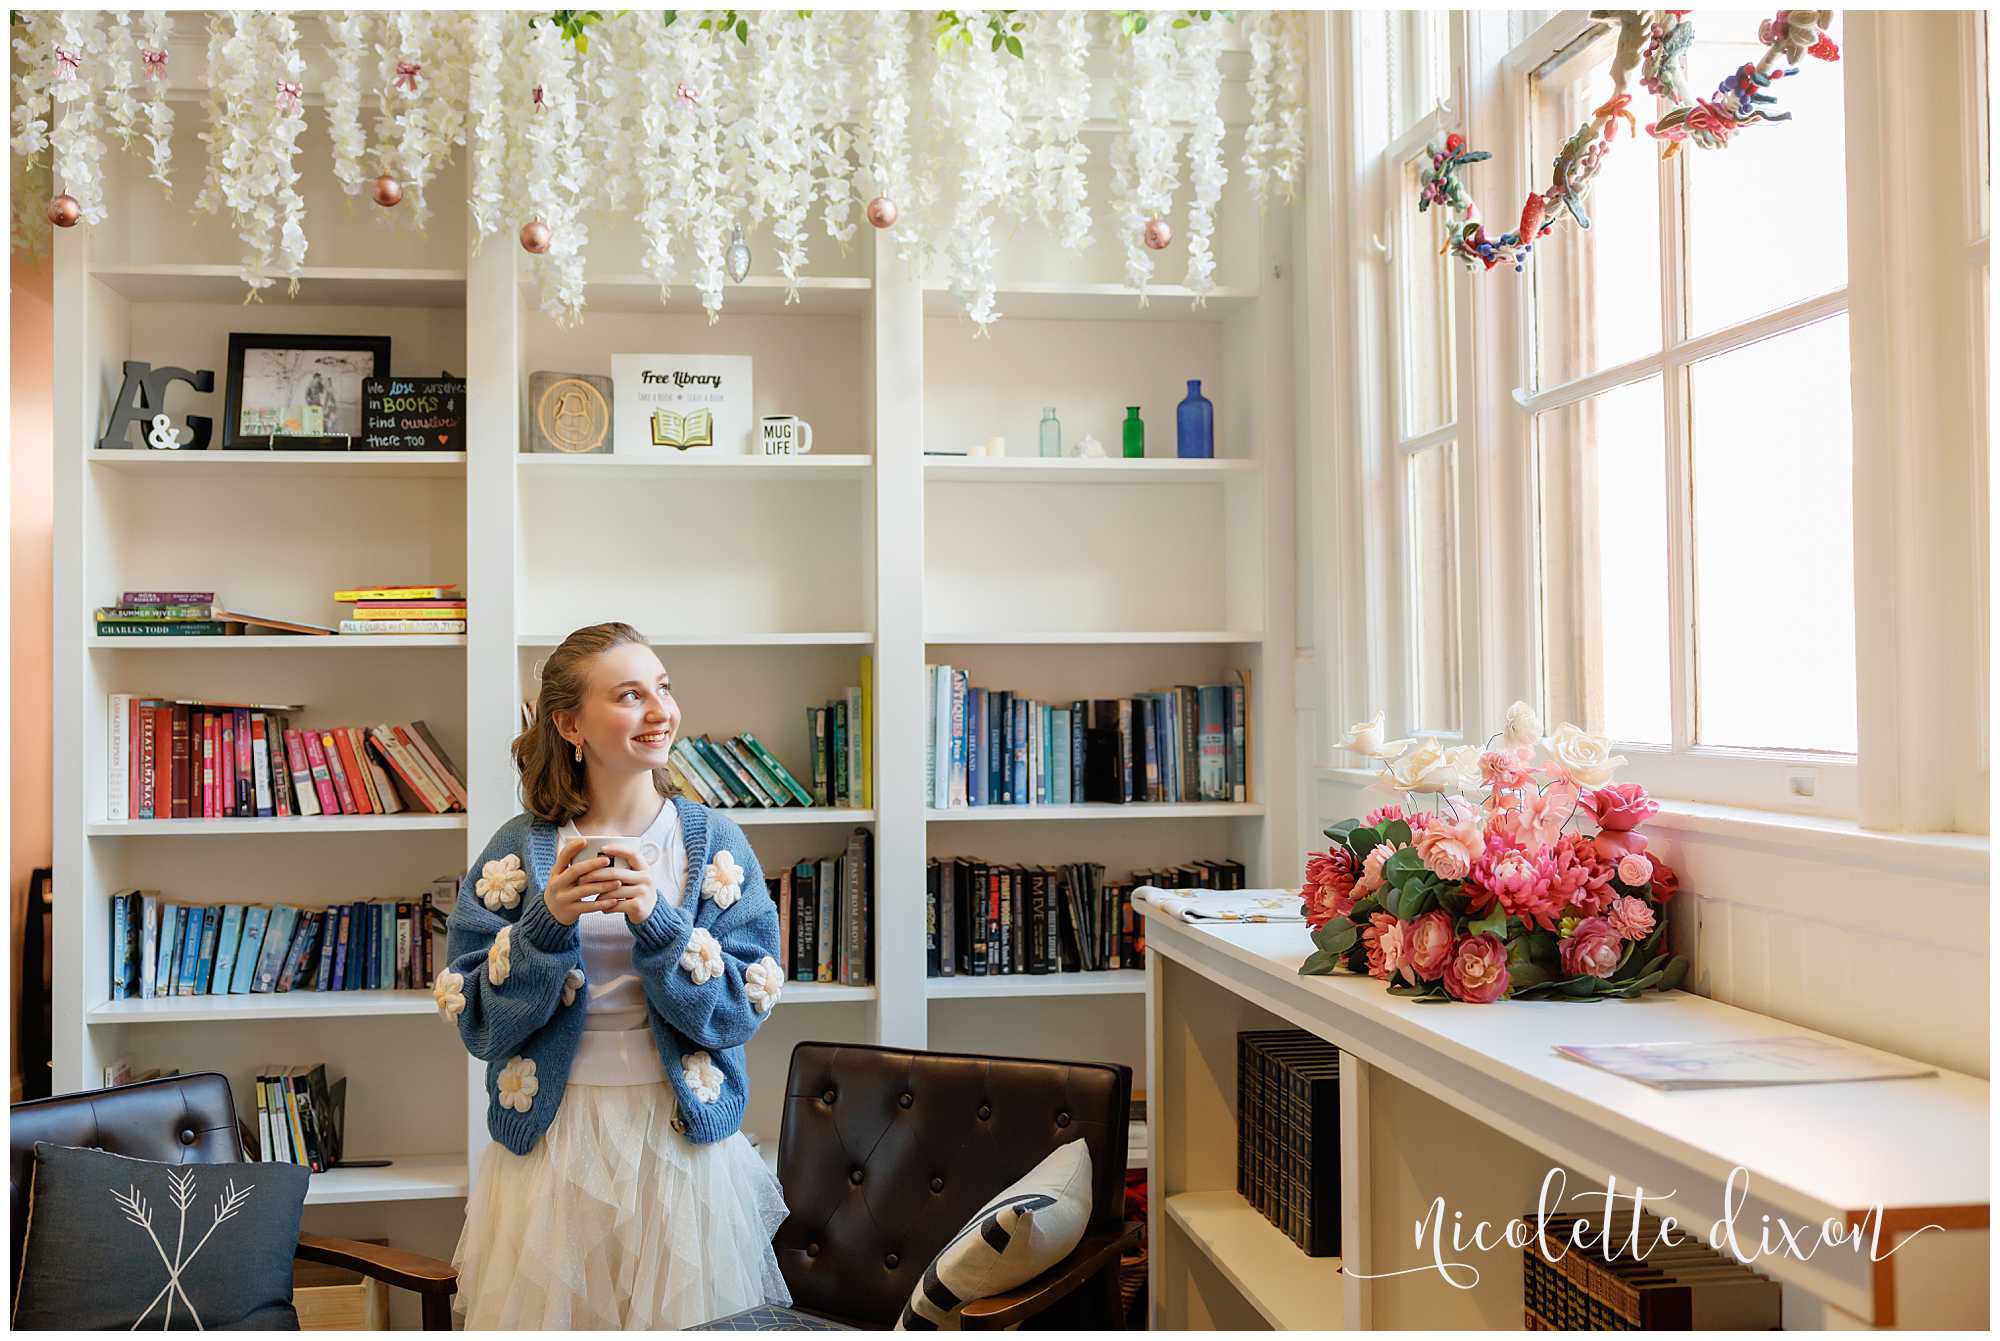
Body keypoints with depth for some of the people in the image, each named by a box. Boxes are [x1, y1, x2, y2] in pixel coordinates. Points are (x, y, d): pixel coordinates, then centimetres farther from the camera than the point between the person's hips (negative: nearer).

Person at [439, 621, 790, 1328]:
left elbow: (744, 1010, -7)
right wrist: (547, 923, -20)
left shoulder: (713, 841, -2)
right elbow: (474, 1019, -4)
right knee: (550, 1307, 9)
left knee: (684, 1312, 9)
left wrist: (658, 924, -22)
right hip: (554, 1136, 0)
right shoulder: (522, 847, -2)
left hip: (684, 1133, 0)